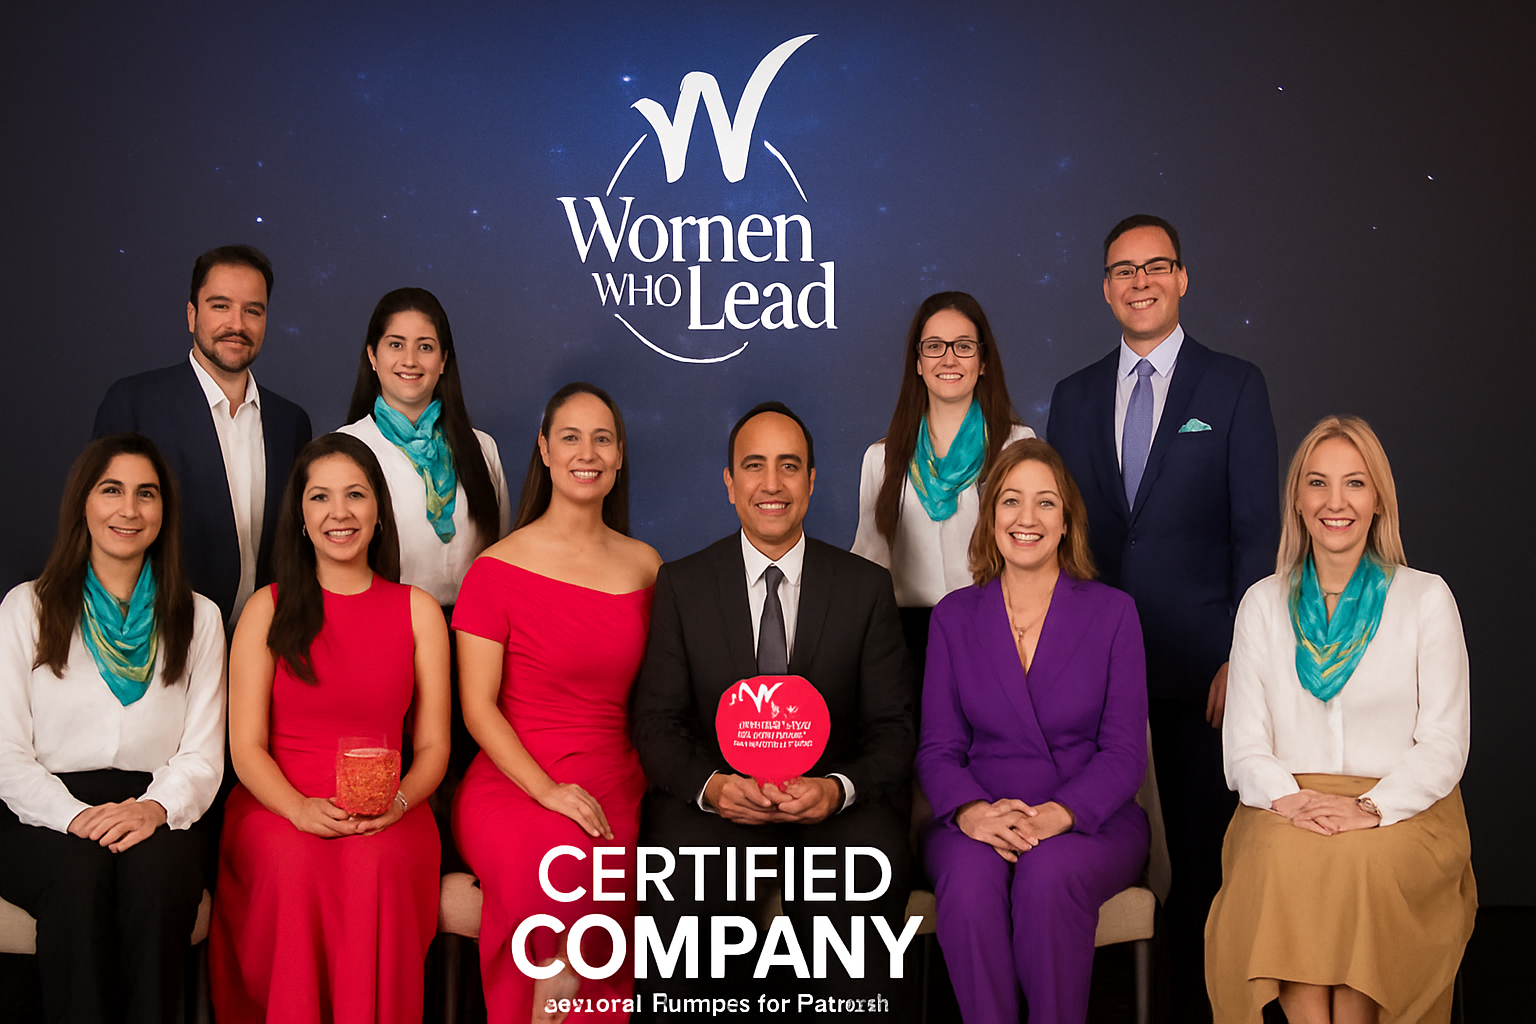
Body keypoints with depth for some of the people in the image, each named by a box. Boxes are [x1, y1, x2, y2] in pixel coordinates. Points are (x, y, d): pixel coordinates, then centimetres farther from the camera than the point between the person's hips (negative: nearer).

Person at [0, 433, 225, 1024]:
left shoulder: (197, 619, 12)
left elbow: (203, 755, 7)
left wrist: (158, 806, -16)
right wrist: (74, 816, -17)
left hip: (153, 816, 1)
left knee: (156, 869, -32)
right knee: (81, 869, -33)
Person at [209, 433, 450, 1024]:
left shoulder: (418, 611, 11)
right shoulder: (267, 610, 9)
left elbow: (432, 745, 9)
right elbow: (246, 745, 3)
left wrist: (397, 802, -13)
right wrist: (300, 807, -16)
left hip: (386, 820, 0)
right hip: (278, 807, 0)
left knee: (374, 864, -32)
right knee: (297, 866, -32)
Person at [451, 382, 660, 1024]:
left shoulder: (644, 566, 12)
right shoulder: (499, 568, -1)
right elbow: (478, 706, -4)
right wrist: (547, 789, -16)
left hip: (616, 791, 3)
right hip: (512, 787, -2)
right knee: (560, 861, -33)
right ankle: (553, 973, -9)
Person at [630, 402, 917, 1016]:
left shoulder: (867, 587, 7)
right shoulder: (681, 585, 7)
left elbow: (892, 729, 4)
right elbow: (657, 721, 3)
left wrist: (838, 788, -17)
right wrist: (710, 786, -17)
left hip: (837, 803, 0)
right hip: (715, 799, 0)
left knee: (866, 881, -31)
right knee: (683, 882, -30)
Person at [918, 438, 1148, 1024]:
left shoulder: (1112, 612, 5)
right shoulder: (955, 616, 10)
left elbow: (1125, 752, -1)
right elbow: (937, 747, 5)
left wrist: (1057, 815, -20)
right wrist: (972, 812, -17)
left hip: (1090, 820, -1)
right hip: (980, 821, 1)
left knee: (1050, 874, -34)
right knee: (970, 879, -32)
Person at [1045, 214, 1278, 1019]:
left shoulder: (1234, 387, 4)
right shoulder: (1073, 397, 13)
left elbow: (1258, 531, -1)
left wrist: (1241, 656, -9)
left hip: (1198, 664, -2)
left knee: (1202, 853, 4)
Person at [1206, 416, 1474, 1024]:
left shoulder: (1426, 598, 8)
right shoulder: (1263, 604, 13)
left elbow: (1444, 744, 2)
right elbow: (1243, 745, 8)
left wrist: (1370, 808, -15)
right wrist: (1290, 798, -13)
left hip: (1401, 812, -1)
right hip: (1288, 810, 1)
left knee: (1362, 862, -32)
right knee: (1282, 858, -31)